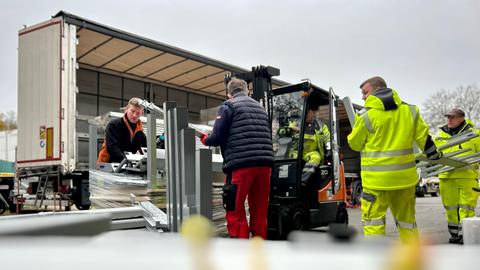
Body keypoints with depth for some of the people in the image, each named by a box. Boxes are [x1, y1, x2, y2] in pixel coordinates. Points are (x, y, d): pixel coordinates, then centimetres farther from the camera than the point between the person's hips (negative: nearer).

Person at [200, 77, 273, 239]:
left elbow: (217, 138, -2)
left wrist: (205, 139, 18)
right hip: (265, 164, 6)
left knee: (235, 213, 1)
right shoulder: (260, 107, 22)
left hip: (241, 165, -6)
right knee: (260, 212, 12)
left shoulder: (228, 106, 3)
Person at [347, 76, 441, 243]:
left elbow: (355, 144, 1)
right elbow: (424, 137, 10)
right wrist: (434, 156, 26)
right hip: (405, 175, 6)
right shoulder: (409, 110, 5)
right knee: (406, 218, 20)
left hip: (377, 178, -5)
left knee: (373, 220, 2)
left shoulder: (366, 116, -9)